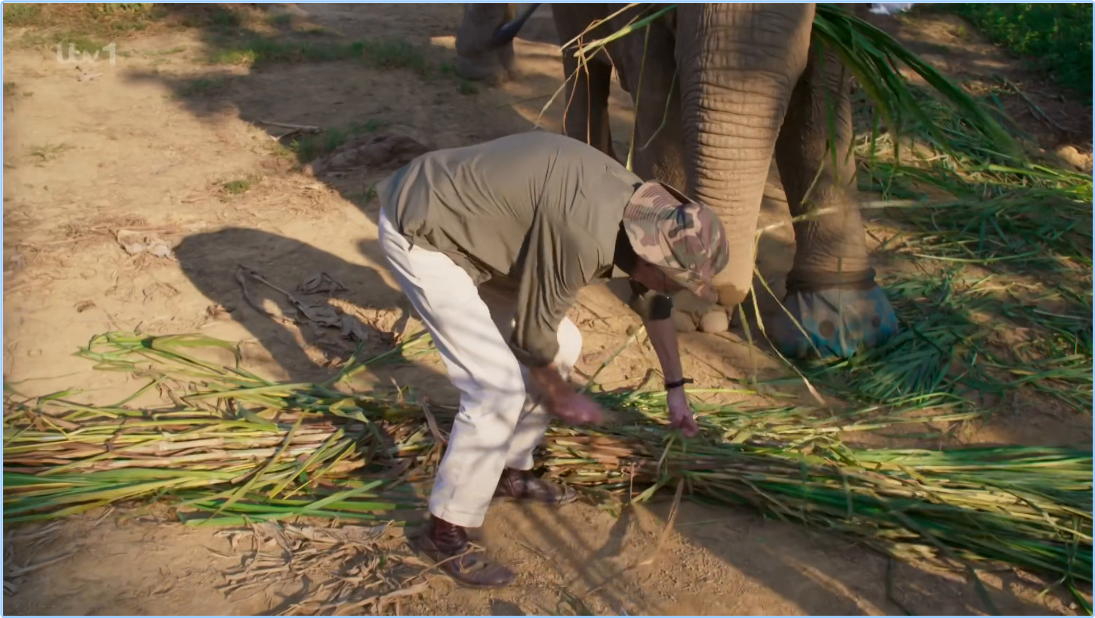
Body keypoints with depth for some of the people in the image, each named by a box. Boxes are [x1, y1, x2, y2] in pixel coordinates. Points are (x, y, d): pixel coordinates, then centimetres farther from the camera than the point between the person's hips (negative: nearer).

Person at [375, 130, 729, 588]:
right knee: (501, 388, -14)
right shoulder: (584, 235, -32)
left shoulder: (643, 212, -2)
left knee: (563, 348, 11)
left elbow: (653, 300, 16)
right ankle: (445, 533, 4)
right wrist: (561, 397, 0)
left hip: (467, 223, 9)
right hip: (418, 230, -9)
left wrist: (675, 388, 21)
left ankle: (511, 471, 29)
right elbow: (533, 333, -19)